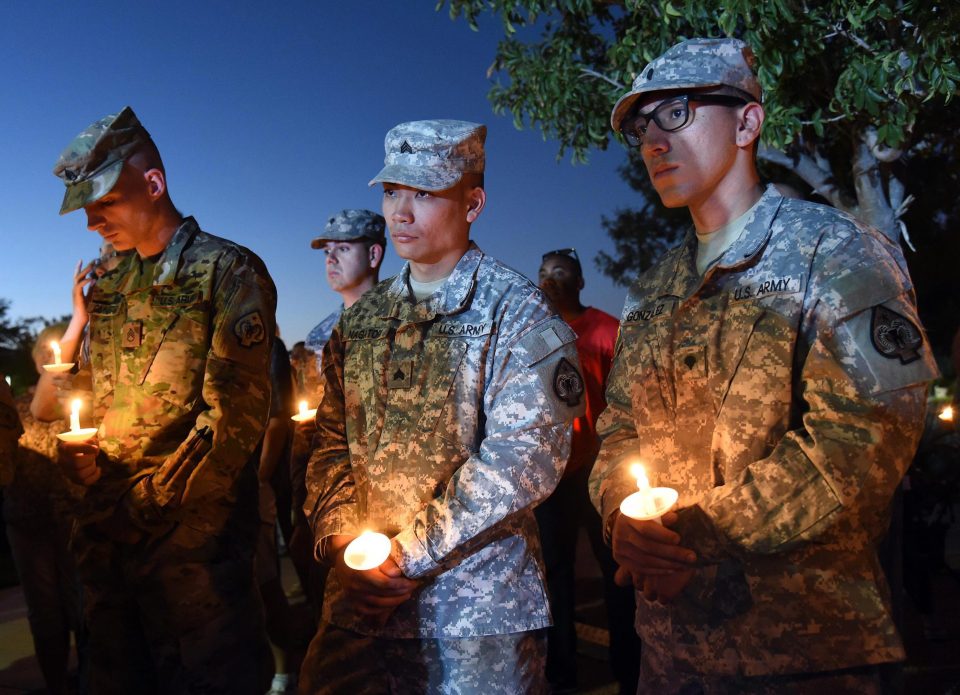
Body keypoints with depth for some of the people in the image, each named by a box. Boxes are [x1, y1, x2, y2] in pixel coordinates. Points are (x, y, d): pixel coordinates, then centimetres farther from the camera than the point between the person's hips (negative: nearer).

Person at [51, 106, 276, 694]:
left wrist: (154, 504, -16)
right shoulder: (108, 286, 14)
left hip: (192, 531, -7)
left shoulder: (227, 271, -8)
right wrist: (79, 452, 1)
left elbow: (235, 412, -15)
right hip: (108, 530, 7)